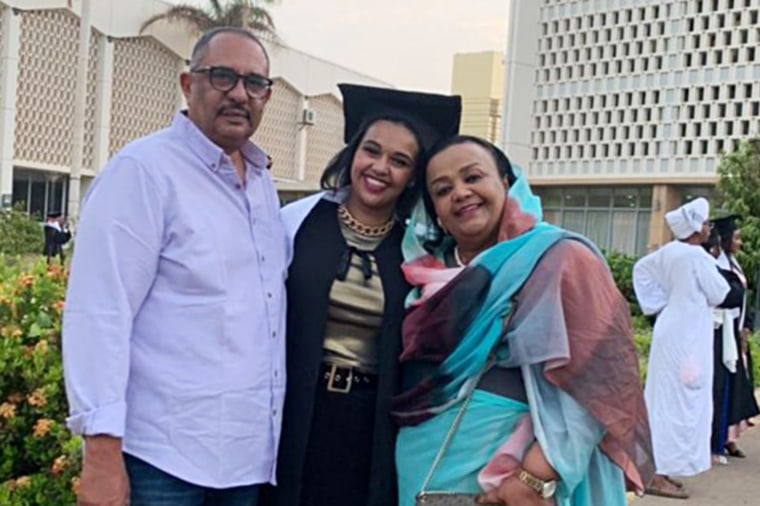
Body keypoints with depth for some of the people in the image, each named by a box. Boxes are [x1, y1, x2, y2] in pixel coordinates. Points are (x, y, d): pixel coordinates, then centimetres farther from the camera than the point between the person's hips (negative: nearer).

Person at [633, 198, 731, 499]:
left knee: (664, 401, 14)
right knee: (679, 403, -4)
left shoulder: (669, 251, 5)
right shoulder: (697, 256, -18)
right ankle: (660, 475, -2)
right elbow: (719, 295, -11)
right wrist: (712, 270, 8)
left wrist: (657, 302, 14)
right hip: (687, 337, -9)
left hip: (671, 332, 9)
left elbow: (641, 268, 18)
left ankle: (657, 467, 22)